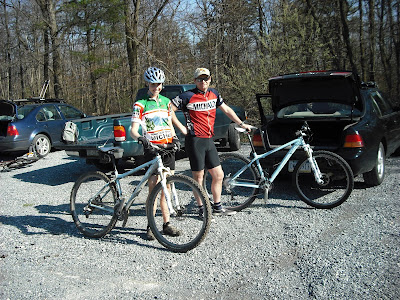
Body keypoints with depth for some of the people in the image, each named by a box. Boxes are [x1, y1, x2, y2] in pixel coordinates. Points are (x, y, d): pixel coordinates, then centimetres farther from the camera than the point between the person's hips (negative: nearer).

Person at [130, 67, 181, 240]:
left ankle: (167, 224, 15)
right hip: (152, 149, -5)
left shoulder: (166, 101, 15)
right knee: (153, 189, -6)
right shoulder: (140, 104, -2)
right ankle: (150, 227, 5)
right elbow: (133, 130, -8)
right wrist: (141, 138, -29)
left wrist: (175, 138, 1)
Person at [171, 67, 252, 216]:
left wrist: (241, 124, 22)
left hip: (209, 140, 6)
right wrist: (181, 127, -10)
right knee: (198, 176, 2)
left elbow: (226, 109, 22)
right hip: (195, 140, -6)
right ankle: (202, 209, 16)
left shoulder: (214, 93, 11)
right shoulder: (188, 96, -8)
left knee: (218, 175, 9)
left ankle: (217, 207, 23)